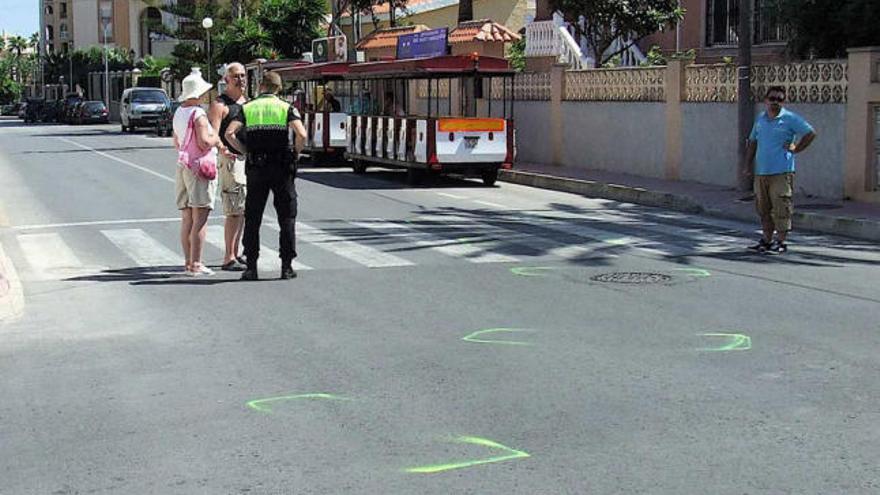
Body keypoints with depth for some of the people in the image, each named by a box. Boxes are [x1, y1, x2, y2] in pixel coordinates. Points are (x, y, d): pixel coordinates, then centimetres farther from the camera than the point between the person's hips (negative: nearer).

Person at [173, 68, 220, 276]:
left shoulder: (178, 113, 15)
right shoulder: (198, 114, -13)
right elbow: (205, 142, -21)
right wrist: (217, 137, -3)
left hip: (182, 166, 9)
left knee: (186, 219, 10)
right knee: (200, 219, -7)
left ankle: (189, 262, 14)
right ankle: (195, 264, -9)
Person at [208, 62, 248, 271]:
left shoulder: (247, 102, 16)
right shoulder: (219, 104, -9)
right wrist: (222, 150, -37)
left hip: (249, 158, 8)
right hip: (231, 160, -8)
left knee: (243, 210, 13)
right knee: (234, 211, -11)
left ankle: (235, 253, 22)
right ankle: (229, 259, -8)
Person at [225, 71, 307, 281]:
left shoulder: (247, 108, 6)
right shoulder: (286, 107, 1)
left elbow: (230, 133, -8)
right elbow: (301, 134, -15)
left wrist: (246, 151, 3)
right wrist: (295, 153, 2)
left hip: (256, 169, 1)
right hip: (282, 168, -1)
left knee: (252, 218, 8)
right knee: (287, 218, 7)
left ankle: (251, 267, 6)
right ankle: (286, 266, 5)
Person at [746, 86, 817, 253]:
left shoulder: (790, 118, -4)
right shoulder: (760, 119, 14)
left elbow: (811, 133, -5)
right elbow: (753, 142, 20)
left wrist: (796, 149, -7)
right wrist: (748, 164, 13)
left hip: (781, 172, -6)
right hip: (761, 171, 6)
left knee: (781, 207, -7)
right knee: (763, 207, 10)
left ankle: (781, 241, -2)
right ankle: (767, 239, 20)